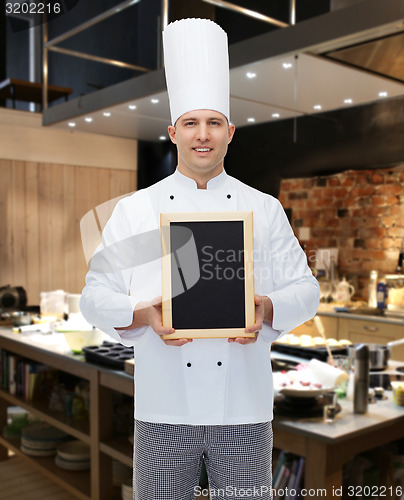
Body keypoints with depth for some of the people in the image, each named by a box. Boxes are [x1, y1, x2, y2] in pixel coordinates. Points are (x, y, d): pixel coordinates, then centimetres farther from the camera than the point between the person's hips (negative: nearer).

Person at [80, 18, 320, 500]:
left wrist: (267, 309, -15)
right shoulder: (134, 210, 2)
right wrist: (144, 314, -17)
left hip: (245, 406, 1)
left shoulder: (265, 209, 5)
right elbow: (97, 296, 2)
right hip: (163, 408, 0)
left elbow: (304, 289, 6)